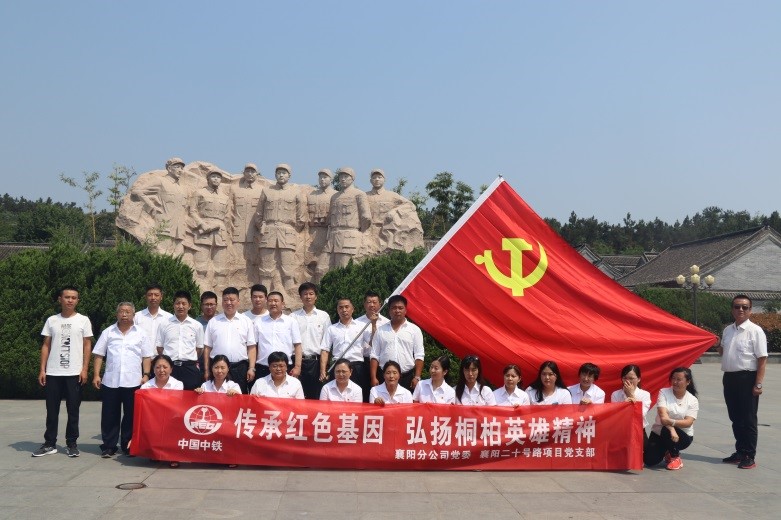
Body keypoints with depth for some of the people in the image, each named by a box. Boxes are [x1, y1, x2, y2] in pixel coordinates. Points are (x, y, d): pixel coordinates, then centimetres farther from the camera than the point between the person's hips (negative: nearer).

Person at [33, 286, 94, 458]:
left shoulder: (83, 320, 3)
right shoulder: (51, 320, 8)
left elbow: (87, 345, 1)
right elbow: (46, 345, 9)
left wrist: (84, 369, -7)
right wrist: (42, 370, 2)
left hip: (74, 373, -2)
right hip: (53, 373, 2)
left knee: (73, 410, 3)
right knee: (52, 410, 7)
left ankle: (71, 443, 11)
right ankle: (49, 443, 16)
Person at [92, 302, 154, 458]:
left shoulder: (141, 333, 6)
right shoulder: (108, 332, 7)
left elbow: (147, 356, 5)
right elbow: (98, 355, 7)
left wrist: (146, 375, -5)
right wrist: (96, 375, -1)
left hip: (133, 381, 0)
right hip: (110, 381, 1)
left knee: (131, 415, 5)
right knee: (110, 415, 5)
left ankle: (128, 446, 15)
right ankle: (108, 446, 14)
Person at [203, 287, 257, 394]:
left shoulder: (246, 321, 6)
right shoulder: (213, 321, 8)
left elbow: (252, 347, 3)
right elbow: (207, 348, 8)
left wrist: (251, 368, -4)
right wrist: (206, 370, 4)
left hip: (240, 368, 0)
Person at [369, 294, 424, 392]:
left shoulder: (414, 329, 3)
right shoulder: (380, 330, 8)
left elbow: (419, 356, 0)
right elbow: (375, 356, 7)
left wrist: (417, 377, -8)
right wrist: (373, 378, -1)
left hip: (407, 377, -1)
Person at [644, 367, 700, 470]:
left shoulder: (693, 400, -6)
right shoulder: (664, 392, -7)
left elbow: (688, 423, -18)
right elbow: (663, 416, -19)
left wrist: (672, 422, -37)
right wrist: (672, 430, -36)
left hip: (683, 436, -1)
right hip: (659, 432, 1)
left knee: (666, 431, -36)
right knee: (649, 461, -16)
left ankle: (675, 457, -7)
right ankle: (666, 452, 20)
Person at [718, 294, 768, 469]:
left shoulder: (755, 330, -10)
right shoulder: (728, 330, 11)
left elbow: (762, 358, -13)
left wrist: (758, 384, -18)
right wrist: (719, 347, 2)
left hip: (747, 378, -7)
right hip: (729, 378, 7)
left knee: (748, 419, 1)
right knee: (735, 418, 15)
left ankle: (749, 457, 10)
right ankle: (740, 452, 26)